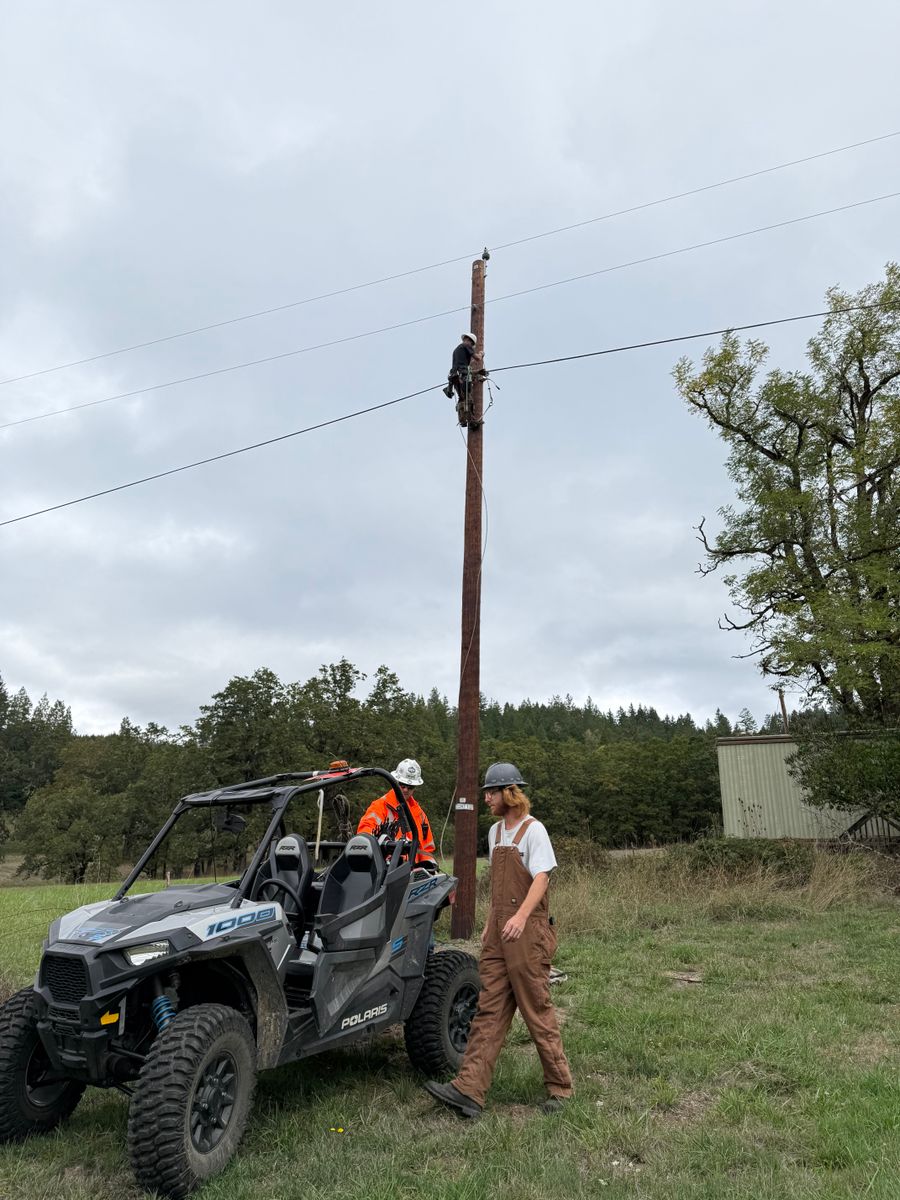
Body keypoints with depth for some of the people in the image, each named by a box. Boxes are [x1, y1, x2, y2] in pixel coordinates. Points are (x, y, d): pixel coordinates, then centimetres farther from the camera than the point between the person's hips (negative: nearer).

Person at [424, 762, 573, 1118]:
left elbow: (541, 878, -18)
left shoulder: (533, 830, -9)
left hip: (527, 931, -7)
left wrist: (521, 916, -30)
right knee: (488, 1011, 5)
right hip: (498, 932, 7)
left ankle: (559, 1086, 18)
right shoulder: (495, 831, 15)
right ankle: (469, 1091, 4)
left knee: (537, 1009, 2)